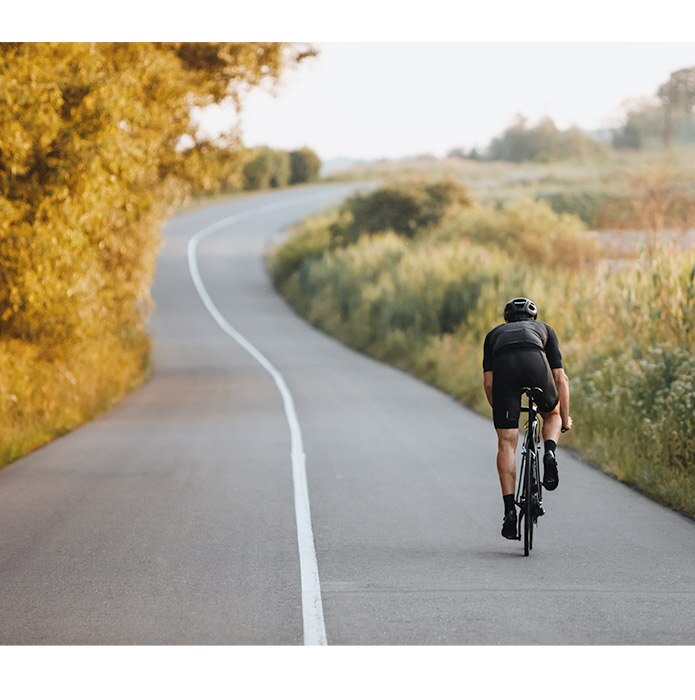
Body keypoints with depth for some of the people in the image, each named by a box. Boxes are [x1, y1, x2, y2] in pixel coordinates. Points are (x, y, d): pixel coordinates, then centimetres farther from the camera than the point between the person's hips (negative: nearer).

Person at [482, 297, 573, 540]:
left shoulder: (495, 333, 39)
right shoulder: (544, 329, 38)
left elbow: (488, 382, 27)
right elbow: (560, 378, 33)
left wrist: (500, 411, 41)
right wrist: (565, 419, 40)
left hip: (503, 365, 0)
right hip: (535, 361, 0)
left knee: (506, 444, 7)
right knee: (552, 414, 31)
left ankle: (509, 511, 0)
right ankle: (550, 452, 1)